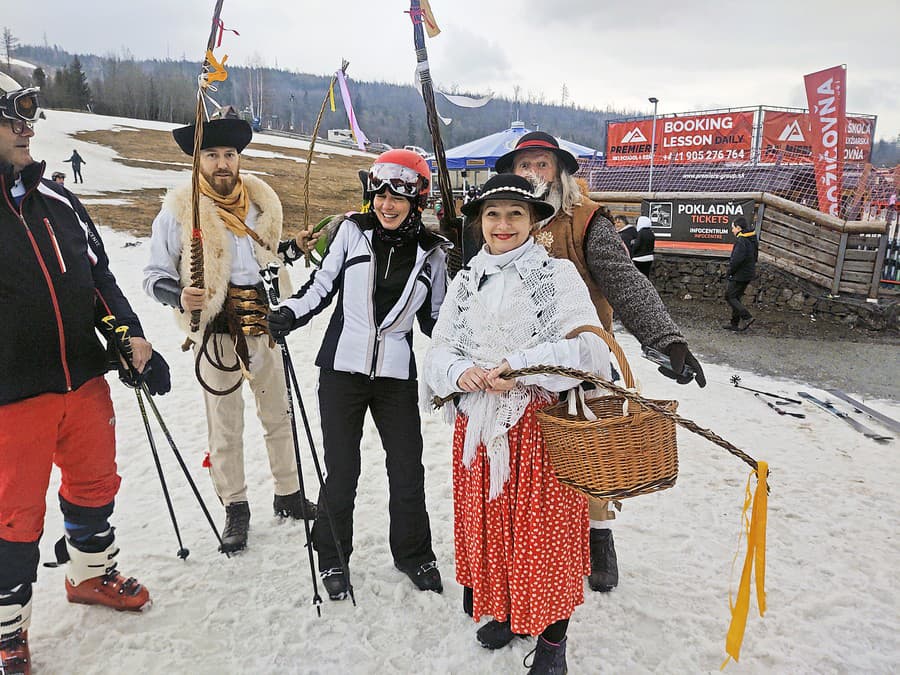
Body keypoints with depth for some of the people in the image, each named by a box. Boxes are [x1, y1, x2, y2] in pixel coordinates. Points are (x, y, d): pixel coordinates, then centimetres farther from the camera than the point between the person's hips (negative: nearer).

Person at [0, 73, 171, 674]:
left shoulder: (57, 200, 9)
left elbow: (100, 275, 13)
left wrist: (134, 337, 3)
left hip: (85, 379, 5)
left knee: (95, 484, 19)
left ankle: (92, 575, 44)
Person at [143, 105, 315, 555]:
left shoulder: (261, 201, 7)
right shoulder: (179, 210, -8)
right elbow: (155, 274, -5)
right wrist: (179, 295, -24)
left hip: (262, 326, 5)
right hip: (215, 332, -4)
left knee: (278, 413, 14)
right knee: (225, 426, 4)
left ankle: (288, 495, 31)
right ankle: (235, 509, 22)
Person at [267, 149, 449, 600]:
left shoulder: (430, 251, 3)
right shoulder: (352, 230, 0)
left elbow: (435, 319, 11)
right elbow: (321, 285, 4)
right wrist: (288, 314, -11)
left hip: (396, 375, 1)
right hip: (342, 369, -1)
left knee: (408, 470, 8)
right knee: (341, 471, 6)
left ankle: (413, 554, 33)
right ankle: (332, 558, 30)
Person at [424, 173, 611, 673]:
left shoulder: (559, 274, -5)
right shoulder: (464, 282, 9)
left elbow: (590, 349, -13)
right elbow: (438, 352, 7)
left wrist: (521, 367, -21)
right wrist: (460, 373, -15)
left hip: (543, 425, -4)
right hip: (480, 424, 4)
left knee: (544, 527, 4)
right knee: (490, 521, 14)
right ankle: (505, 609, 38)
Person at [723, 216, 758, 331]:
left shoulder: (741, 241, -20)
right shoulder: (753, 239, 11)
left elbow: (737, 259, -27)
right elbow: (755, 257, 18)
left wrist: (730, 271, -12)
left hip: (740, 274, -10)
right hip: (748, 274, 10)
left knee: (729, 296, -2)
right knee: (736, 297, 15)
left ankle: (746, 317, -9)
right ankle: (735, 323, 18)